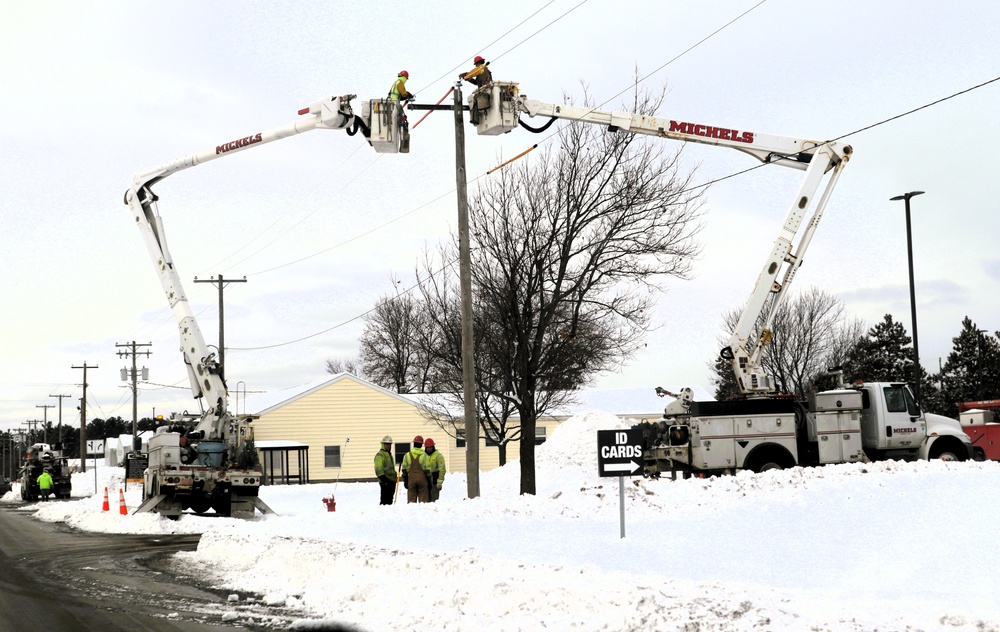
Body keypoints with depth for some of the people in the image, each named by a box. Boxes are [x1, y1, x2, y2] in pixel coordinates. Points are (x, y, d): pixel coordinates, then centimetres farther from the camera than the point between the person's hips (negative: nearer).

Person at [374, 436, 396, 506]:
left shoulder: (389, 454, 21)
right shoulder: (380, 455, -9)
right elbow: (378, 469, -17)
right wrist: (384, 479, -23)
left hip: (391, 480, 9)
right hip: (385, 482, -9)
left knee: (389, 499, 12)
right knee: (384, 500, -10)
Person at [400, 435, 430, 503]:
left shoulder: (407, 455, 3)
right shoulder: (424, 455, -4)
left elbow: (404, 470, 5)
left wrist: (405, 482, 11)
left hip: (411, 479, 2)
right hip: (422, 479, -2)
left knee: (411, 499, 4)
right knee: (423, 500, 0)